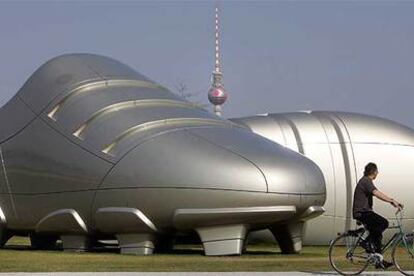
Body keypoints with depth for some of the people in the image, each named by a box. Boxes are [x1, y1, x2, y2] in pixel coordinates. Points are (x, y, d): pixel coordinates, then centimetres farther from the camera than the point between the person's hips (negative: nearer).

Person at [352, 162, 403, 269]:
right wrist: (392, 201, -32)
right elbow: (377, 194, -28)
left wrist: (392, 201, 12)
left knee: (377, 233, 9)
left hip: (364, 211, 11)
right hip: (361, 212, -11)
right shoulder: (366, 181, -14)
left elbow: (378, 194, 20)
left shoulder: (365, 181, 19)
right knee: (383, 223, -22)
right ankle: (367, 242, -14)